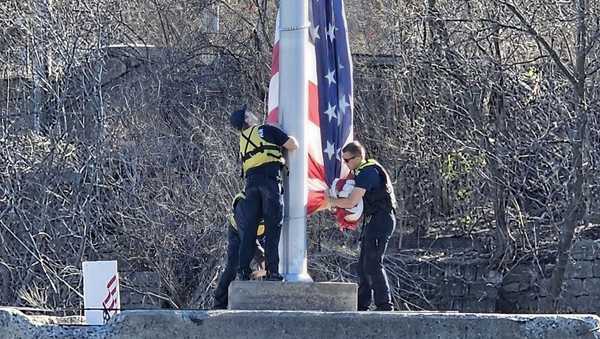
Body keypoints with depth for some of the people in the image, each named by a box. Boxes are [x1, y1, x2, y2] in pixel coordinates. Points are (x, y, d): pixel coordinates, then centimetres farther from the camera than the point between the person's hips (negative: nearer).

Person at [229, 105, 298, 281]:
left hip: (251, 179, 5)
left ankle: (243, 271, 2)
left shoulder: (243, 140, 22)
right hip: (270, 177, -5)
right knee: (273, 227, -4)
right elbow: (293, 145, 0)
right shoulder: (266, 130, 5)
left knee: (248, 228, 7)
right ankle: (272, 271, -10)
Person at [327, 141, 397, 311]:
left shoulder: (367, 172, -16)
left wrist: (333, 201, -5)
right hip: (373, 221, 11)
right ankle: (362, 305, 14)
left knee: (372, 264, -13)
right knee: (363, 265, 11)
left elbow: (351, 202, -21)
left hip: (380, 219, -11)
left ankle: (385, 305, -13)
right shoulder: (367, 170, 17)